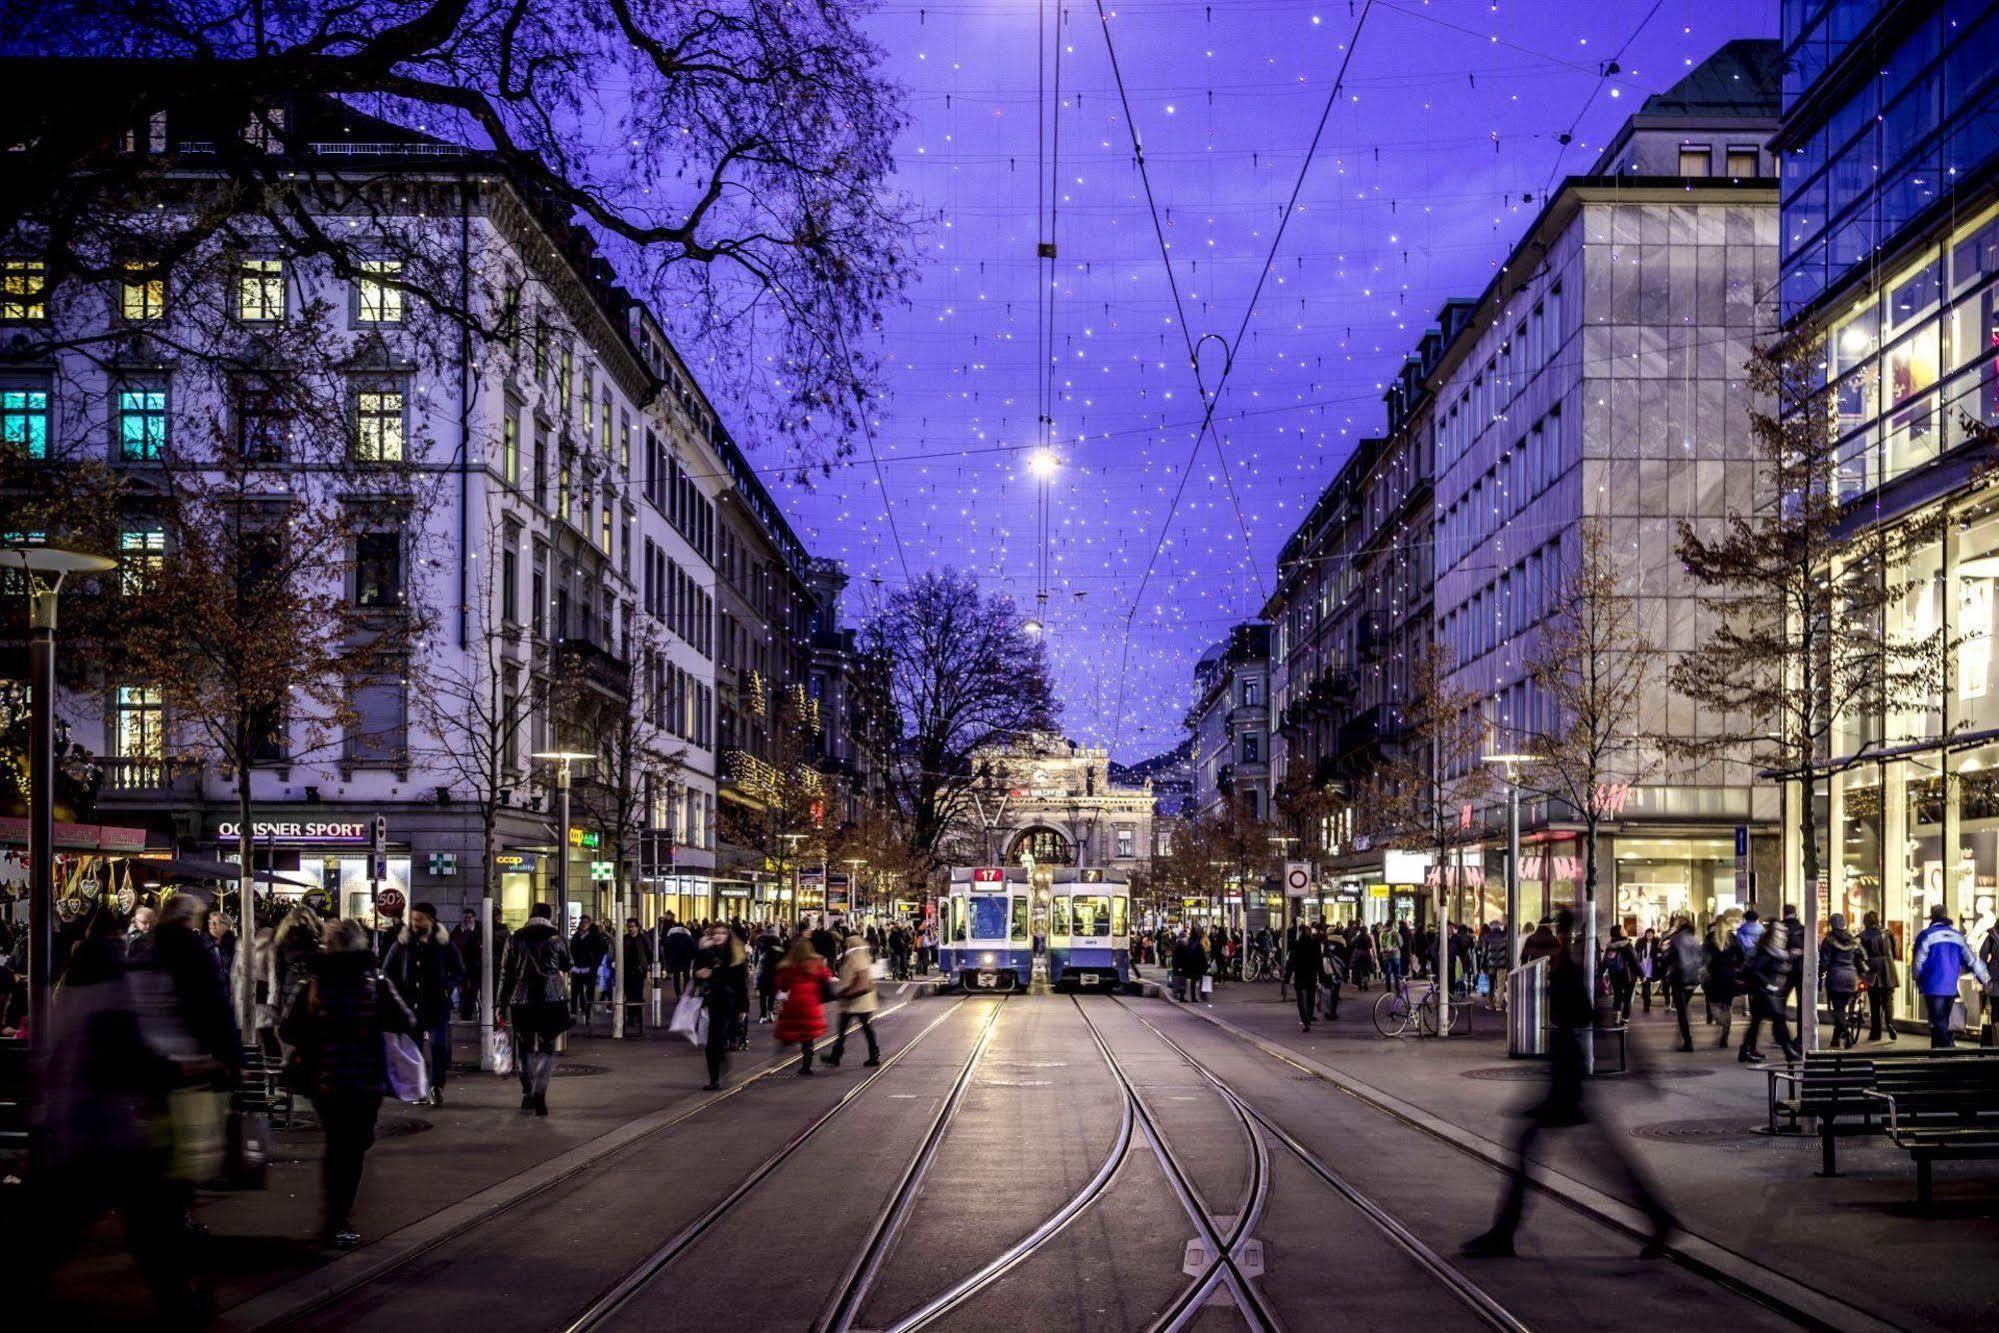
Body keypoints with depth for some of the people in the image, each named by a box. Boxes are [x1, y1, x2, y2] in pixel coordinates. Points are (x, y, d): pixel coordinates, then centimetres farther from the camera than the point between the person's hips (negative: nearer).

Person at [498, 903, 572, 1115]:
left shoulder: (515, 940, 6)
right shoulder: (558, 939, 1)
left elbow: (505, 973, 5)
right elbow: (565, 970, 15)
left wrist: (500, 1002, 8)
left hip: (520, 1002, 2)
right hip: (552, 1001, -2)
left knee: (524, 1048, 13)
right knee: (547, 1048, 0)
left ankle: (528, 1094, 17)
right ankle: (540, 1091, -18)